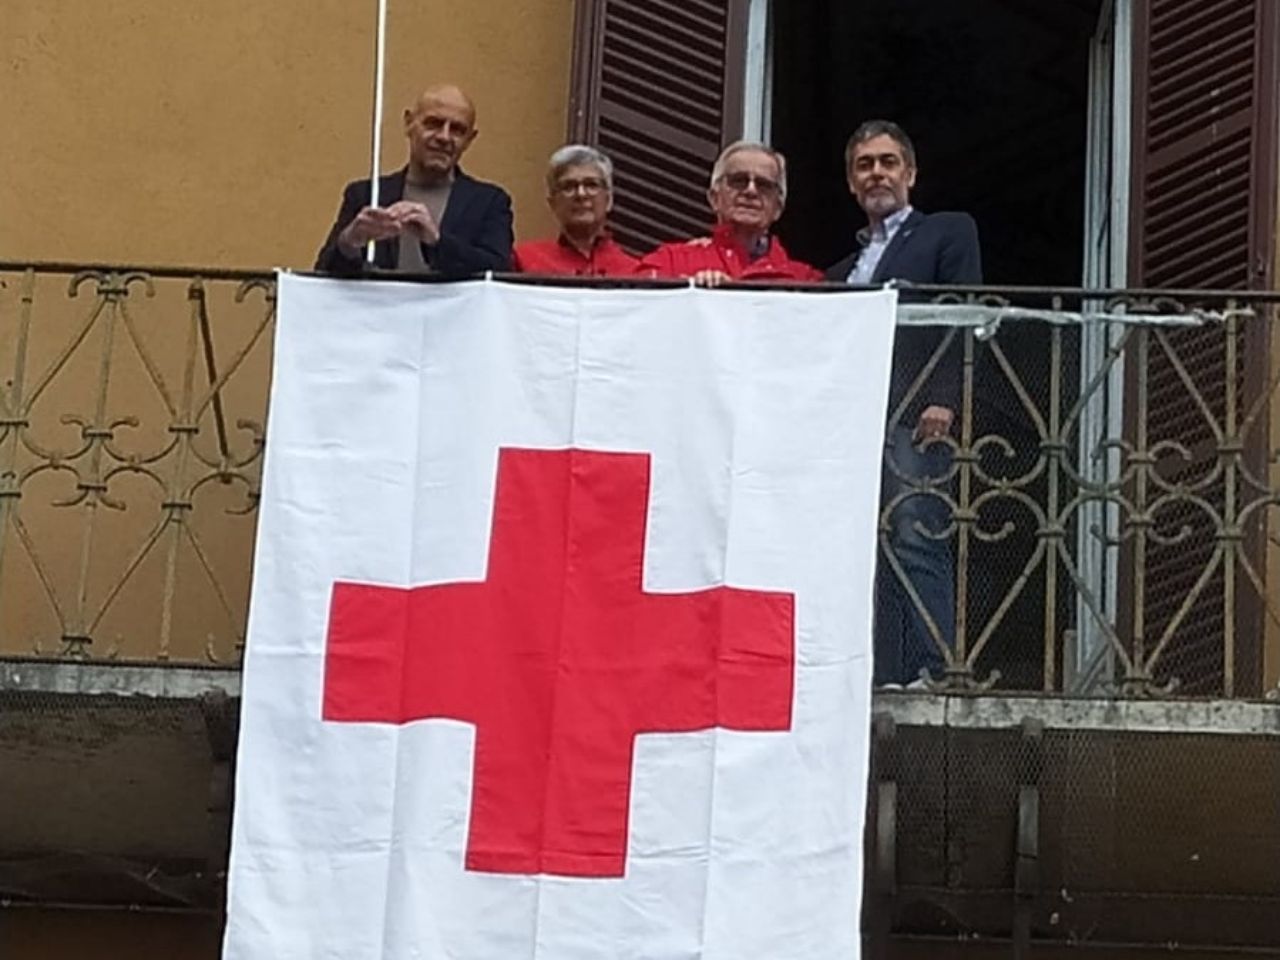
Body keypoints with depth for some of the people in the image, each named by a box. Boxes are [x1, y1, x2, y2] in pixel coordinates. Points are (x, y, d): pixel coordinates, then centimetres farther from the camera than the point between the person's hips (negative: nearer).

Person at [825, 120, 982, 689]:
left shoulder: (948, 233, 12)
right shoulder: (843, 269, 29)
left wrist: (943, 400, -13)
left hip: (912, 416, -5)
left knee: (918, 544, -15)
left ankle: (932, 674, -19)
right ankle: (880, 681, -4)